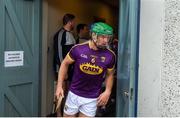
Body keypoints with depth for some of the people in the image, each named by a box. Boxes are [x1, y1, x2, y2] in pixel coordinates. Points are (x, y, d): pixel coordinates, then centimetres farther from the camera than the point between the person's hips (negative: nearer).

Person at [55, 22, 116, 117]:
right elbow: (65, 64, 1)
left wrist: (108, 91, -7)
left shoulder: (110, 56, -9)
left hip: (92, 99, 0)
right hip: (74, 94, 0)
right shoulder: (78, 49, -13)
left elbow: (109, 75, 8)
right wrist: (59, 86, -2)